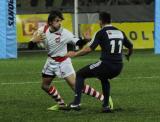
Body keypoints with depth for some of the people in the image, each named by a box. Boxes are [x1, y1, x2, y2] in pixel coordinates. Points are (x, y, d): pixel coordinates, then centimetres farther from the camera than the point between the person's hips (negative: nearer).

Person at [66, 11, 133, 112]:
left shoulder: (101, 33, -4)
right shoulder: (120, 32, 13)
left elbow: (89, 49, -12)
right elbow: (130, 47, 25)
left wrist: (75, 54, 2)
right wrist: (128, 55, 47)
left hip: (106, 65, -6)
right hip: (118, 68, 6)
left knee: (80, 74, 11)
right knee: (104, 79, 38)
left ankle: (76, 103, 1)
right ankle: (106, 106, 30)